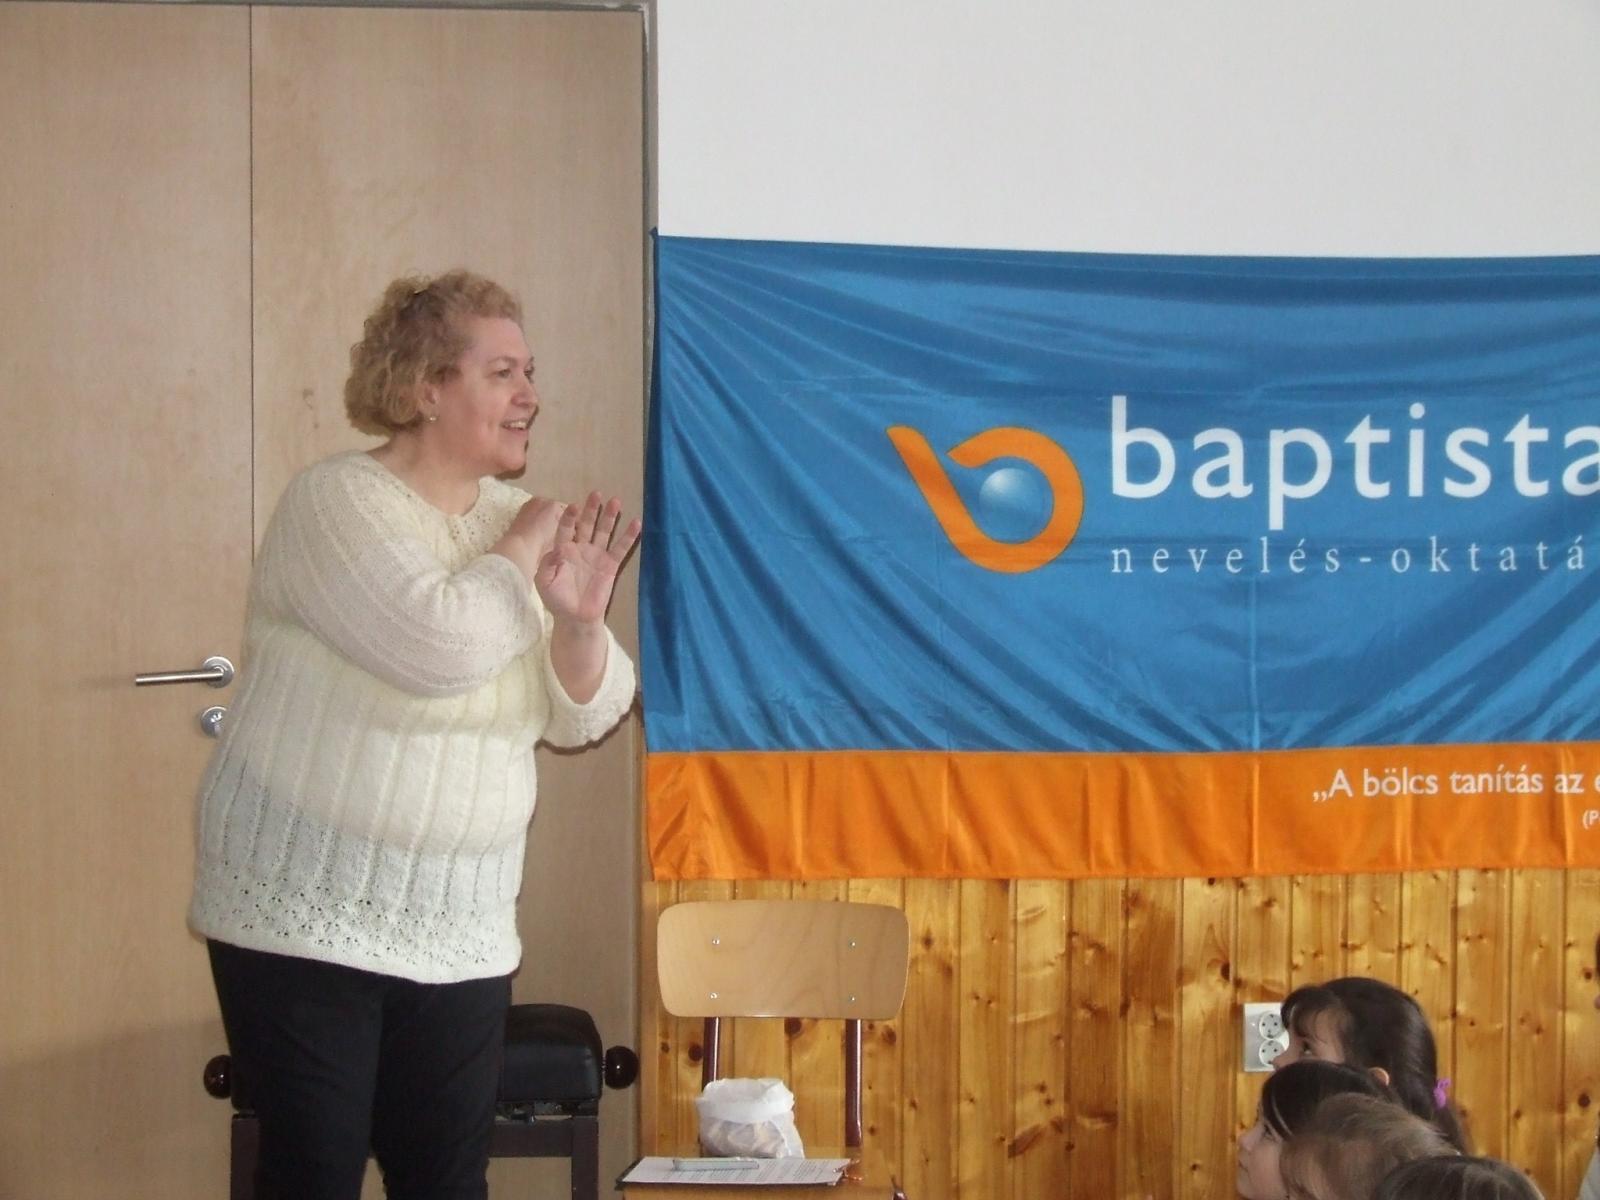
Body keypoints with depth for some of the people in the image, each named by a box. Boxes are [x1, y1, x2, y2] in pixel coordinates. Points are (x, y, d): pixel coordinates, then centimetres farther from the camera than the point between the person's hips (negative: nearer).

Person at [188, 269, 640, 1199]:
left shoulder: (512, 523, 7)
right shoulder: (337, 502, -12)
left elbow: (581, 718, 7)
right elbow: (438, 646, -28)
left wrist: (579, 618, -13)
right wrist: (521, 551, -11)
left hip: (458, 929, 6)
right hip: (306, 914, -6)